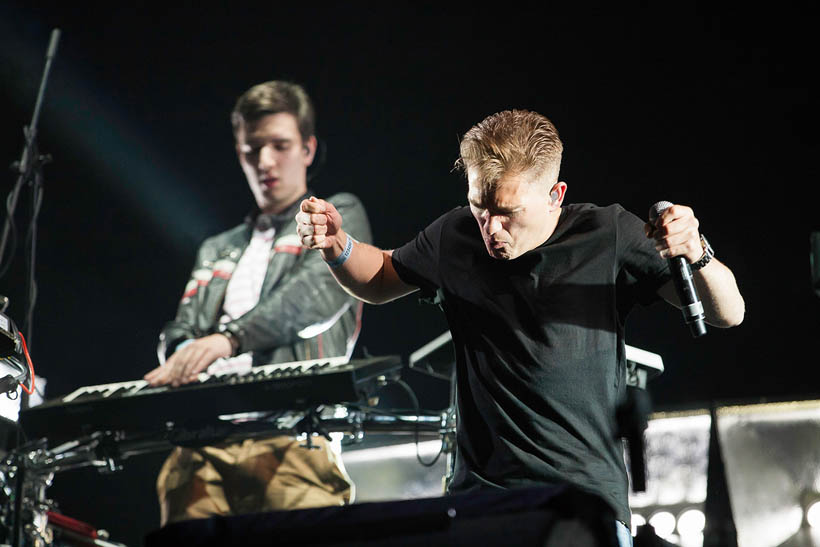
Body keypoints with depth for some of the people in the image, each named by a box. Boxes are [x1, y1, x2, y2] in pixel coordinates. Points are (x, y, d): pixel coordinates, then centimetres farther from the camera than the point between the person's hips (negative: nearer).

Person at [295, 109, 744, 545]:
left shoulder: (608, 236, -4)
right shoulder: (453, 237, 3)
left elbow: (728, 314, -3)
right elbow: (379, 282, 22)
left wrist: (696, 257, -24)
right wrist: (336, 245, 2)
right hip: (479, 495, 2)